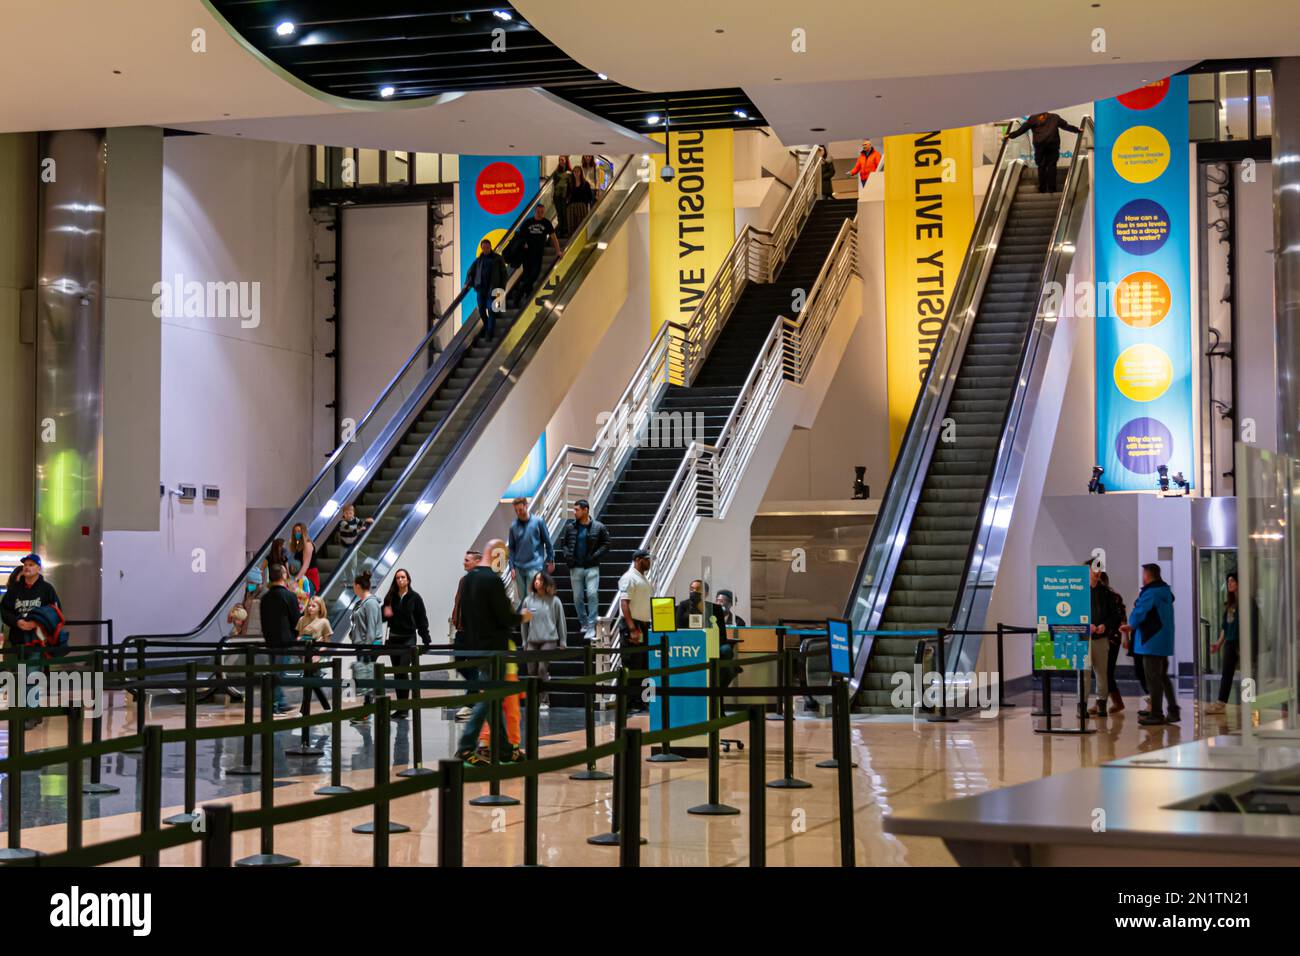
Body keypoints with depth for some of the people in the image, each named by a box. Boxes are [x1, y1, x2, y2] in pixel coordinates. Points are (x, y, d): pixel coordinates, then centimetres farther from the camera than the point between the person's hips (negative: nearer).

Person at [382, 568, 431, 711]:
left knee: (403, 672, -14)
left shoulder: (415, 598, -2)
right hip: (393, 639, 4)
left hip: (408, 639, -4)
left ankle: (403, 708, -13)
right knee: (398, 674, 8)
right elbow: (383, 617, 15)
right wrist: (385, 613, -9)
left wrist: (427, 640, -7)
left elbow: (422, 620, -1)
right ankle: (400, 707, 14)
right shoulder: (390, 597, 7)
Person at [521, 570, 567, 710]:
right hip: (532, 641, 3)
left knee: (542, 669, -11)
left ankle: (545, 701, -5)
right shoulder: (528, 600, 6)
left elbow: (561, 622, 4)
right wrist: (525, 642, 12)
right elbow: (524, 622, 12)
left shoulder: (554, 601, 0)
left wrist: (563, 642, 4)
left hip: (549, 640, -3)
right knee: (532, 671, 4)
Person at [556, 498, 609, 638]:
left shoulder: (598, 527, -4)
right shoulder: (570, 526, 4)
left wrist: (595, 556, -12)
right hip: (575, 567, 3)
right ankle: (583, 623, 25)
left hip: (591, 567, -3)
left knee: (592, 594, -15)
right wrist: (567, 555, -7)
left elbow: (605, 544, 0)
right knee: (577, 598, 8)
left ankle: (591, 626, -11)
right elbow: (563, 542, 10)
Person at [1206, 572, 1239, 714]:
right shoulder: (1229, 603, 15)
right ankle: (1221, 703, 8)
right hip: (1229, 641, 8)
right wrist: (1219, 642, 16)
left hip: (1240, 642, -8)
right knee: (1227, 673, 8)